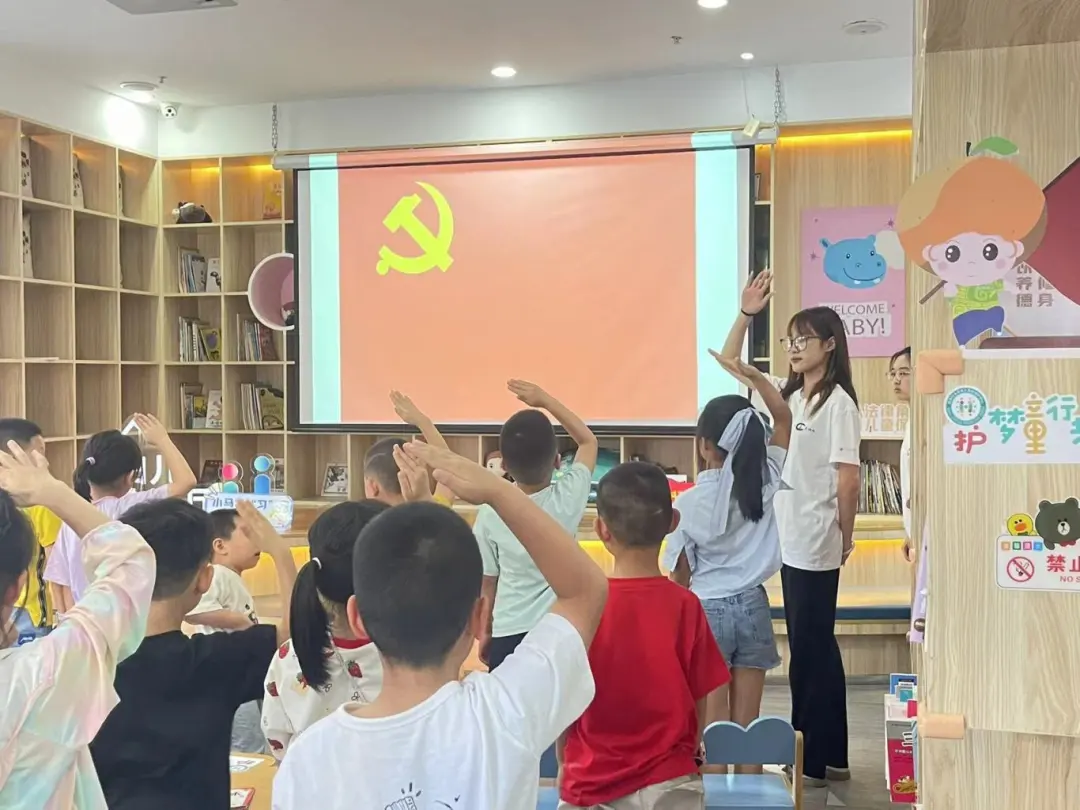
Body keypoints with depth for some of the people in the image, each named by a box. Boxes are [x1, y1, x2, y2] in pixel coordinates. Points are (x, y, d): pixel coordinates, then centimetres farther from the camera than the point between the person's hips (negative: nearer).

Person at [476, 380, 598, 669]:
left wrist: (485, 633, 15)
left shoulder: (491, 513, -11)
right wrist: (545, 399, 7)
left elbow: (487, 583, 0)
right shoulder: (568, 498, -11)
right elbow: (589, 441, 7)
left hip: (509, 636, 0)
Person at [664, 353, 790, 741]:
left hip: (708, 610, -3)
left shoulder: (689, 501, -13)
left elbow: (681, 573, -5)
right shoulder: (764, 481, -6)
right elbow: (783, 416, 7)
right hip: (752, 606, 3)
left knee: (713, 724, 5)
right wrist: (752, 375, 2)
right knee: (747, 721, 10)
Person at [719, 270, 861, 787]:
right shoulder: (788, 393, 11)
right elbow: (729, 366, 15)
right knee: (815, 647, 15)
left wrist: (845, 537, -8)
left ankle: (812, 761, 13)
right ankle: (829, 756, 26)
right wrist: (746, 314, 4)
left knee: (808, 650, 1)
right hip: (791, 540, 8)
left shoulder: (837, 401, -12)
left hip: (815, 545, -8)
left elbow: (848, 477, -15)